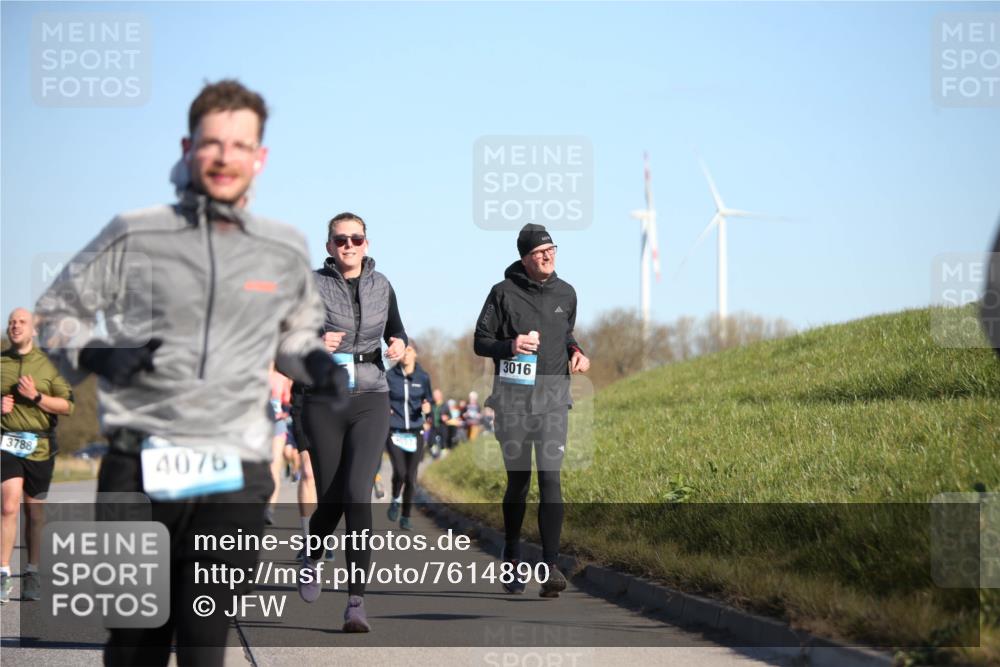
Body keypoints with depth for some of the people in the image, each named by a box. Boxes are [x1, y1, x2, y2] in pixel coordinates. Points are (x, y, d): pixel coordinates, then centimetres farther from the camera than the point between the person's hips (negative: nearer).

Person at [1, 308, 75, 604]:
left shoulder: (49, 364, 5)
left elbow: (67, 406, 1)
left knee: (34, 511, 9)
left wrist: (36, 396, -13)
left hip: (40, 446, 1)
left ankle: (32, 572, 22)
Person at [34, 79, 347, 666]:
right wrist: (95, 355, -8)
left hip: (234, 478, 1)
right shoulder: (134, 236, 3)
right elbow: (57, 312, 12)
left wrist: (314, 363, 7)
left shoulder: (285, 252, 10)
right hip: (141, 468, -1)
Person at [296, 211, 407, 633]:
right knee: (331, 499, 1)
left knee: (357, 494, -15)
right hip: (323, 402, -1)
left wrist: (399, 345, -2)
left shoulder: (380, 285, 7)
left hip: (371, 401, 1)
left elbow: (396, 330, 22)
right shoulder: (312, 286, -2)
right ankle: (312, 555, 39)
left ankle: (356, 602, -14)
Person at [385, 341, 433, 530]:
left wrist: (426, 408, -13)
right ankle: (395, 501, 12)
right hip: (394, 432, -2)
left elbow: (428, 401, 9)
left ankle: (405, 518, 15)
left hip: (415, 433, 2)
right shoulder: (390, 376, -2)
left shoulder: (423, 377, 2)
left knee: (411, 477, 1)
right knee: (400, 471, -18)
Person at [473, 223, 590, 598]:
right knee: (518, 480, 7)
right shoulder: (504, 293, -1)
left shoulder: (565, 294, 11)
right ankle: (512, 558, 27)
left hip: (553, 397, 2)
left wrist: (576, 352, 7)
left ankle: (550, 565, -16)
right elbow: (480, 342, 2)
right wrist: (510, 346, -17)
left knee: (550, 478, -11)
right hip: (513, 398, -2)